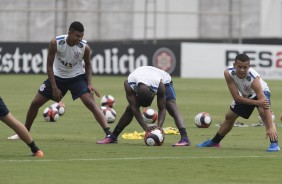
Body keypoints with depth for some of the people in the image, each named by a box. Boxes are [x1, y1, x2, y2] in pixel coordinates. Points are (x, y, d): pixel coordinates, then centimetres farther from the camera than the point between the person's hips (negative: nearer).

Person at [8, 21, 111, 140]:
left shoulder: (85, 47, -21)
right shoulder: (56, 43, -24)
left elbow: (88, 65, -1)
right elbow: (49, 65, -15)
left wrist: (89, 84, -14)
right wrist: (54, 88, -19)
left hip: (77, 77, -1)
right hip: (58, 77, 1)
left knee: (90, 103, -22)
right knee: (35, 103, 5)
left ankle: (109, 133, -25)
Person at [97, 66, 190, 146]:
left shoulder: (160, 85, -44)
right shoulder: (128, 84, -41)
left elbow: (161, 109, -35)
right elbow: (134, 108, -36)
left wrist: (159, 126, -49)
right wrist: (145, 127, -44)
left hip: (164, 81, -3)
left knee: (171, 106, -26)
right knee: (130, 109, -5)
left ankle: (184, 138, -38)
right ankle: (113, 137, 8)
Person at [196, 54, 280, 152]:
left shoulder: (253, 78, -44)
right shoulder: (228, 73, -34)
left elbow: (264, 102, -48)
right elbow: (236, 97, -30)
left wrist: (270, 127, -56)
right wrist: (256, 102, -43)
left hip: (261, 92, -5)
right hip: (245, 95, 5)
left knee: (263, 111, -35)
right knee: (229, 117, 17)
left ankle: (274, 143, -34)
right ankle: (214, 142, 41)